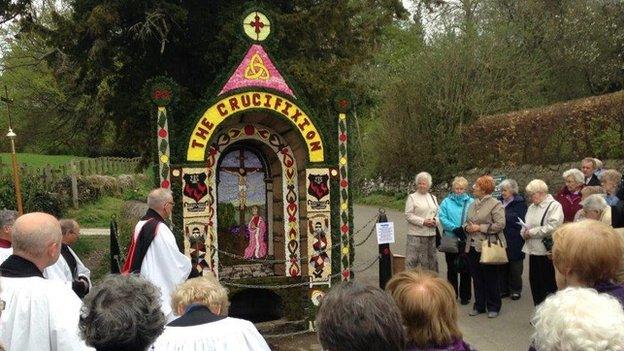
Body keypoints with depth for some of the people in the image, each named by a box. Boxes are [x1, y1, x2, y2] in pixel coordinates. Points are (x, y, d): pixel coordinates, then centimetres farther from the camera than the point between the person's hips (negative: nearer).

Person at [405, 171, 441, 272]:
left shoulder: (433, 198, 17)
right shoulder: (412, 197, -1)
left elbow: (438, 213, 19)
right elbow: (408, 215, -8)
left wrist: (435, 221, -4)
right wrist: (423, 222, -17)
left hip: (431, 234, 6)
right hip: (416, 234, -5)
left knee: (431, 259, 12)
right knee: (412, 259, -9)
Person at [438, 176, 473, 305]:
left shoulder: (471, 202, 5)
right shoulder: (446, 202, 7)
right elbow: (443, 218, -4)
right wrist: (455, 228, -16)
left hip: (466, 240, -1)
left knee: (465, 269, 3)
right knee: (451, 268, 8)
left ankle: (465, 295, 13)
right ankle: (452, 294, 19)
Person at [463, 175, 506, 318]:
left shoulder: (495, 204, -9)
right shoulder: (473, 205, 14)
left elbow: (500, 224, -18)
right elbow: (467, 222, 22)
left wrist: (480, 228, -18)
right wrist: (467, 227, -1)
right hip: (473, 246, 7)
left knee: (491, 279, 4)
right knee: (477, 278, 13)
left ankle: (493, 307, 16)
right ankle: (479, 306, 24)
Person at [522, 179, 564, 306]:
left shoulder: (554, 206, -8)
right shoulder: (532, 207, 17)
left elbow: (552, 227, -20)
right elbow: (525, 226, 19)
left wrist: (531, 232, -14)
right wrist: (525, 232, -4)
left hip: (547, 251, -7)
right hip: (533, 250, 7)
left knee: (549, 285, 1)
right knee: (535, 283, 12)